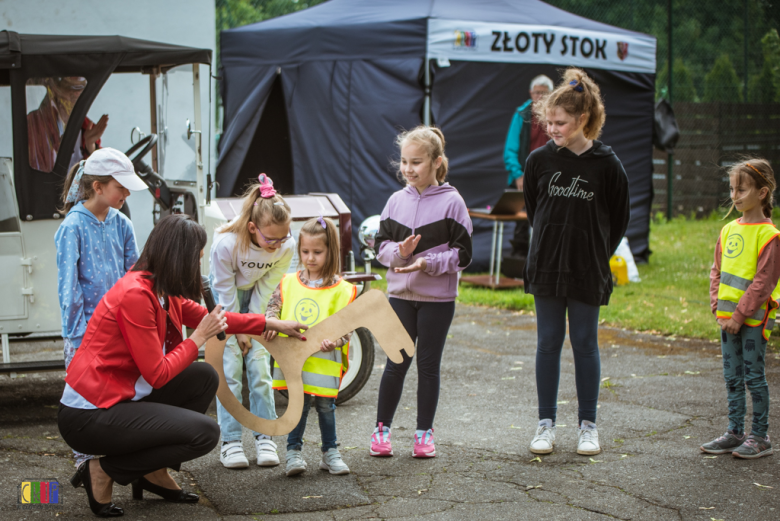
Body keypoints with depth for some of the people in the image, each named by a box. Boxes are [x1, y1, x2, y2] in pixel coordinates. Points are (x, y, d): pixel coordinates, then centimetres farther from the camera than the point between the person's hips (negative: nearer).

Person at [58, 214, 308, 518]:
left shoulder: (163, 292, 7)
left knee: (205, 378, 12)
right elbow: (158, 375, -20)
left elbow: (207, 317, 22)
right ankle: (104, 472, -4)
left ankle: (153, 471, 14)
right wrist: (199, 337, -8)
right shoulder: (136, 295, -22)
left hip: (122, 398, 10)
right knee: (205, 433, -13)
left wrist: (273, 324, 26)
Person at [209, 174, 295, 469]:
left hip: (255, 297, 2)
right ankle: (230, 442, -5)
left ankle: (264, 437, 4)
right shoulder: (226, 243, -35)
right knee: (230, 369, -9)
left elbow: (265, 290, -12)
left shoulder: (286, 247, -26)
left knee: (259, 365, -4)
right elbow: (226, 291, -20)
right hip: (226, 297, -2)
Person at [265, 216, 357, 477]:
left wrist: (334, 341, -23)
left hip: (324, 360, -1)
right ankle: (294, 451, 16)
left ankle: (330, 452, 24)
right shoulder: (288, 283, 8)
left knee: (325, 405, 8)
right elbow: (273, 308, 9)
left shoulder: (341, 289, -2)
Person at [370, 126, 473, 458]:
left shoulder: (451, 201, -7)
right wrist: (399, 252, -15)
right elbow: (381, 244, 6)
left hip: (437, 297, -2)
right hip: (401, 294, 2)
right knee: (396, 363, 6)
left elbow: (462, 255, -8)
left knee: (429, 365, 6)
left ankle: (424, 432, 17)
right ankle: (382, 429, 17)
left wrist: (428, 263, -20)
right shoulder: (396, 201, 4)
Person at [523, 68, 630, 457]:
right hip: (546, 267, 2)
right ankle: (546, 424, 15)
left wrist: (596, 256, 4)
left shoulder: (606, 164, -6)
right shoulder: (539, 160, -1)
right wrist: (550, 247, 10)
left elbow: (618, 221, 4)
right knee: (548, 344, 6)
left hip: (588, 272, -2)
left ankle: (588, 425, 16)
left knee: (585, 345, 5)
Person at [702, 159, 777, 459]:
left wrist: (740, 315, -16)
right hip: (729, 318, 7)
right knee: (732, 377, 12)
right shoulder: (728, 230, 9)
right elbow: (717, 271, 14)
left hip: (754, 318, -7)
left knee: (753, 376, -1)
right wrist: (718, 307, 2)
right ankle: (735, 432, 21)